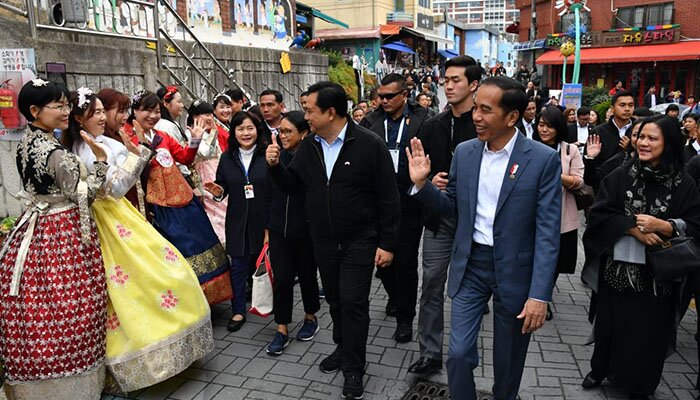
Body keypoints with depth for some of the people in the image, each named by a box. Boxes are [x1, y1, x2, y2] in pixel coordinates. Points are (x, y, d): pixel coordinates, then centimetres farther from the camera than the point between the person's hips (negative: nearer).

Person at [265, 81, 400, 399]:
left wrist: (387, 243, -12)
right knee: (335, 300, 18)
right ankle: (343, 348, 39)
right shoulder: (308, 147, 1)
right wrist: (275, 165, -11)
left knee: (353, 303, 0)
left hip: (359, 242, -5)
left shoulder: (369, 144, -14)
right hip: (323, 243, 5)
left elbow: (387, 197, -12)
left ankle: (353, 368, 17)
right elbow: (291, 184, 10)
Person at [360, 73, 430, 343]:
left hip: (408, 202, -3)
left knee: (406, 260, 4)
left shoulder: (421, 121, -5)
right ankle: (394, 296, 44)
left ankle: (405, 317, 22)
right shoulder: (371, 122, 2)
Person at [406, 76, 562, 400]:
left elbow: (547, 232, -13)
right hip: (470, 265, 3)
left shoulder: (543, 159, -12)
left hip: (514, 270, -2)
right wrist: (422, 183, -10)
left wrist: (539, 295, -17)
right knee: (458, 354, 4)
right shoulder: (464, 152, 0)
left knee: (508, 362, 16)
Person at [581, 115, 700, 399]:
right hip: (618, 267, 1)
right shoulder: (621, 175, -1)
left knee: (648, 331, 9)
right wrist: (633, 227, -17)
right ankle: (600, 369, 34)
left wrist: (662, 225, -20)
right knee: (610, 323, 12)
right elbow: (599, 213, -6)